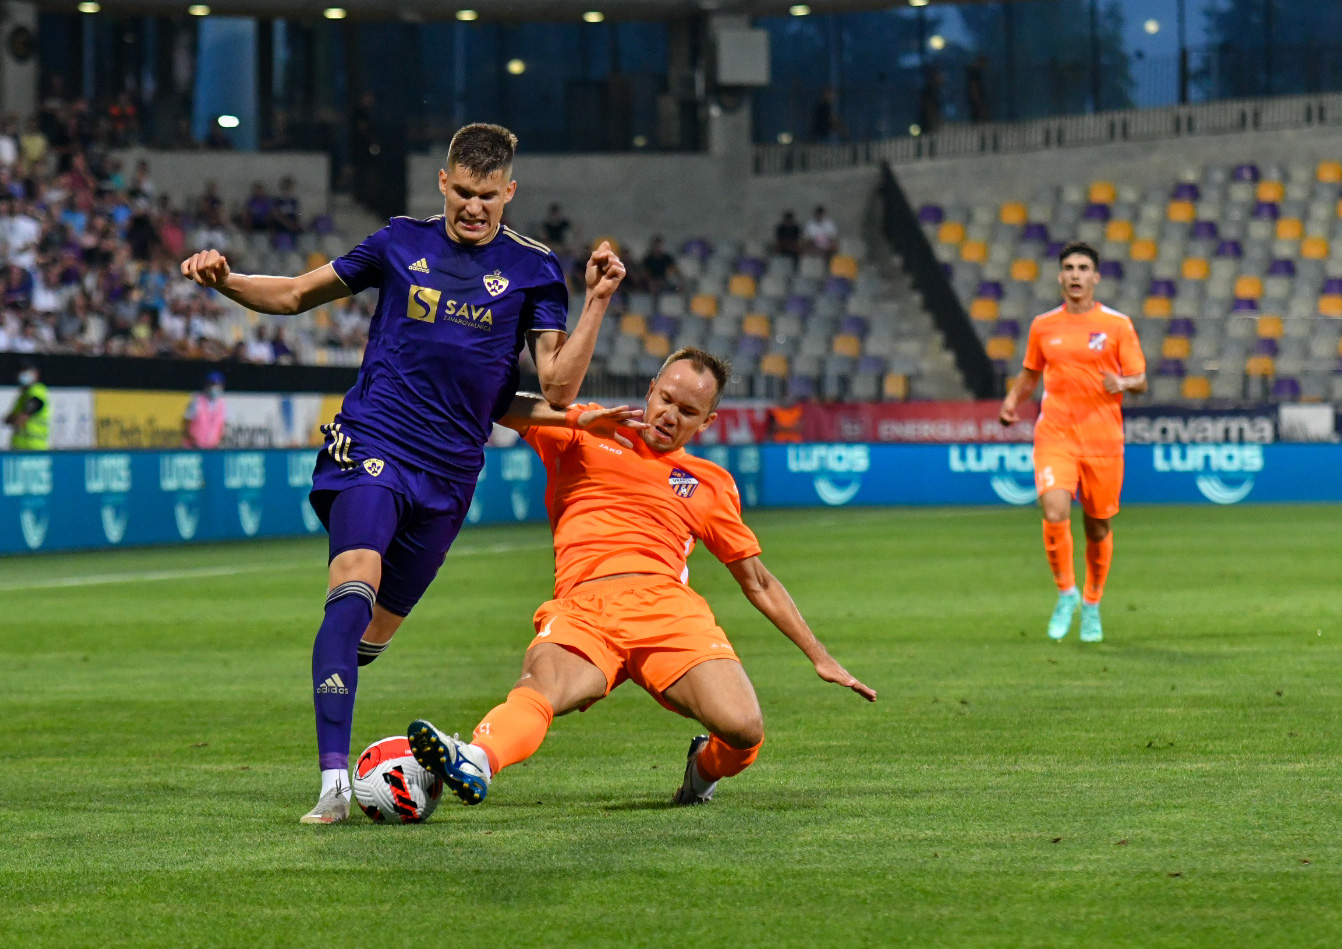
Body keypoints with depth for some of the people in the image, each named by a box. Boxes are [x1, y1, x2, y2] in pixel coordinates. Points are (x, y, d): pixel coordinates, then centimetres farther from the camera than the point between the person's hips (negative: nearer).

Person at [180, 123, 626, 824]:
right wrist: (224, 281, -1)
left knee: (376, 628, 8)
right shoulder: (402, 244, 6)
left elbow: (559, 388, -4)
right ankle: (334, 779, -36)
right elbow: (296, 295, 16)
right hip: (371, 445, -2)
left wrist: (597, 301, -13)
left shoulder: (532, 269, 3)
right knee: (356, 577, -27)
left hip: (449, 473, 2)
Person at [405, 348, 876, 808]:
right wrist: (573, 417, 0)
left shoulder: (711, 484, 27)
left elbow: (758, 582, 30)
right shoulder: (584, 435, 23)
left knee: (744, 729, -23)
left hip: (667, 607, 2)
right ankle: (474, 762, -64)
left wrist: (819, 656, 26)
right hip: (581, 609, -2)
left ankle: (706, 767, 11)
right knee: (539, 686, -37)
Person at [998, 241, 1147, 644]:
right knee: (1055, 514, -20)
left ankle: (1092, 605, 29)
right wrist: (1013, 400, 3)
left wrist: (1122, 383, -20)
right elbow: (1030, 372, 22)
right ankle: (1065, 592, 2)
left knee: (1098, 526, 7)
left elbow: (1140, 379, 3)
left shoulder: (1117, 324, 1)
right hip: (1054, 435, 0)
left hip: (1102, 439, 0)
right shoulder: (1043, 326, 8)